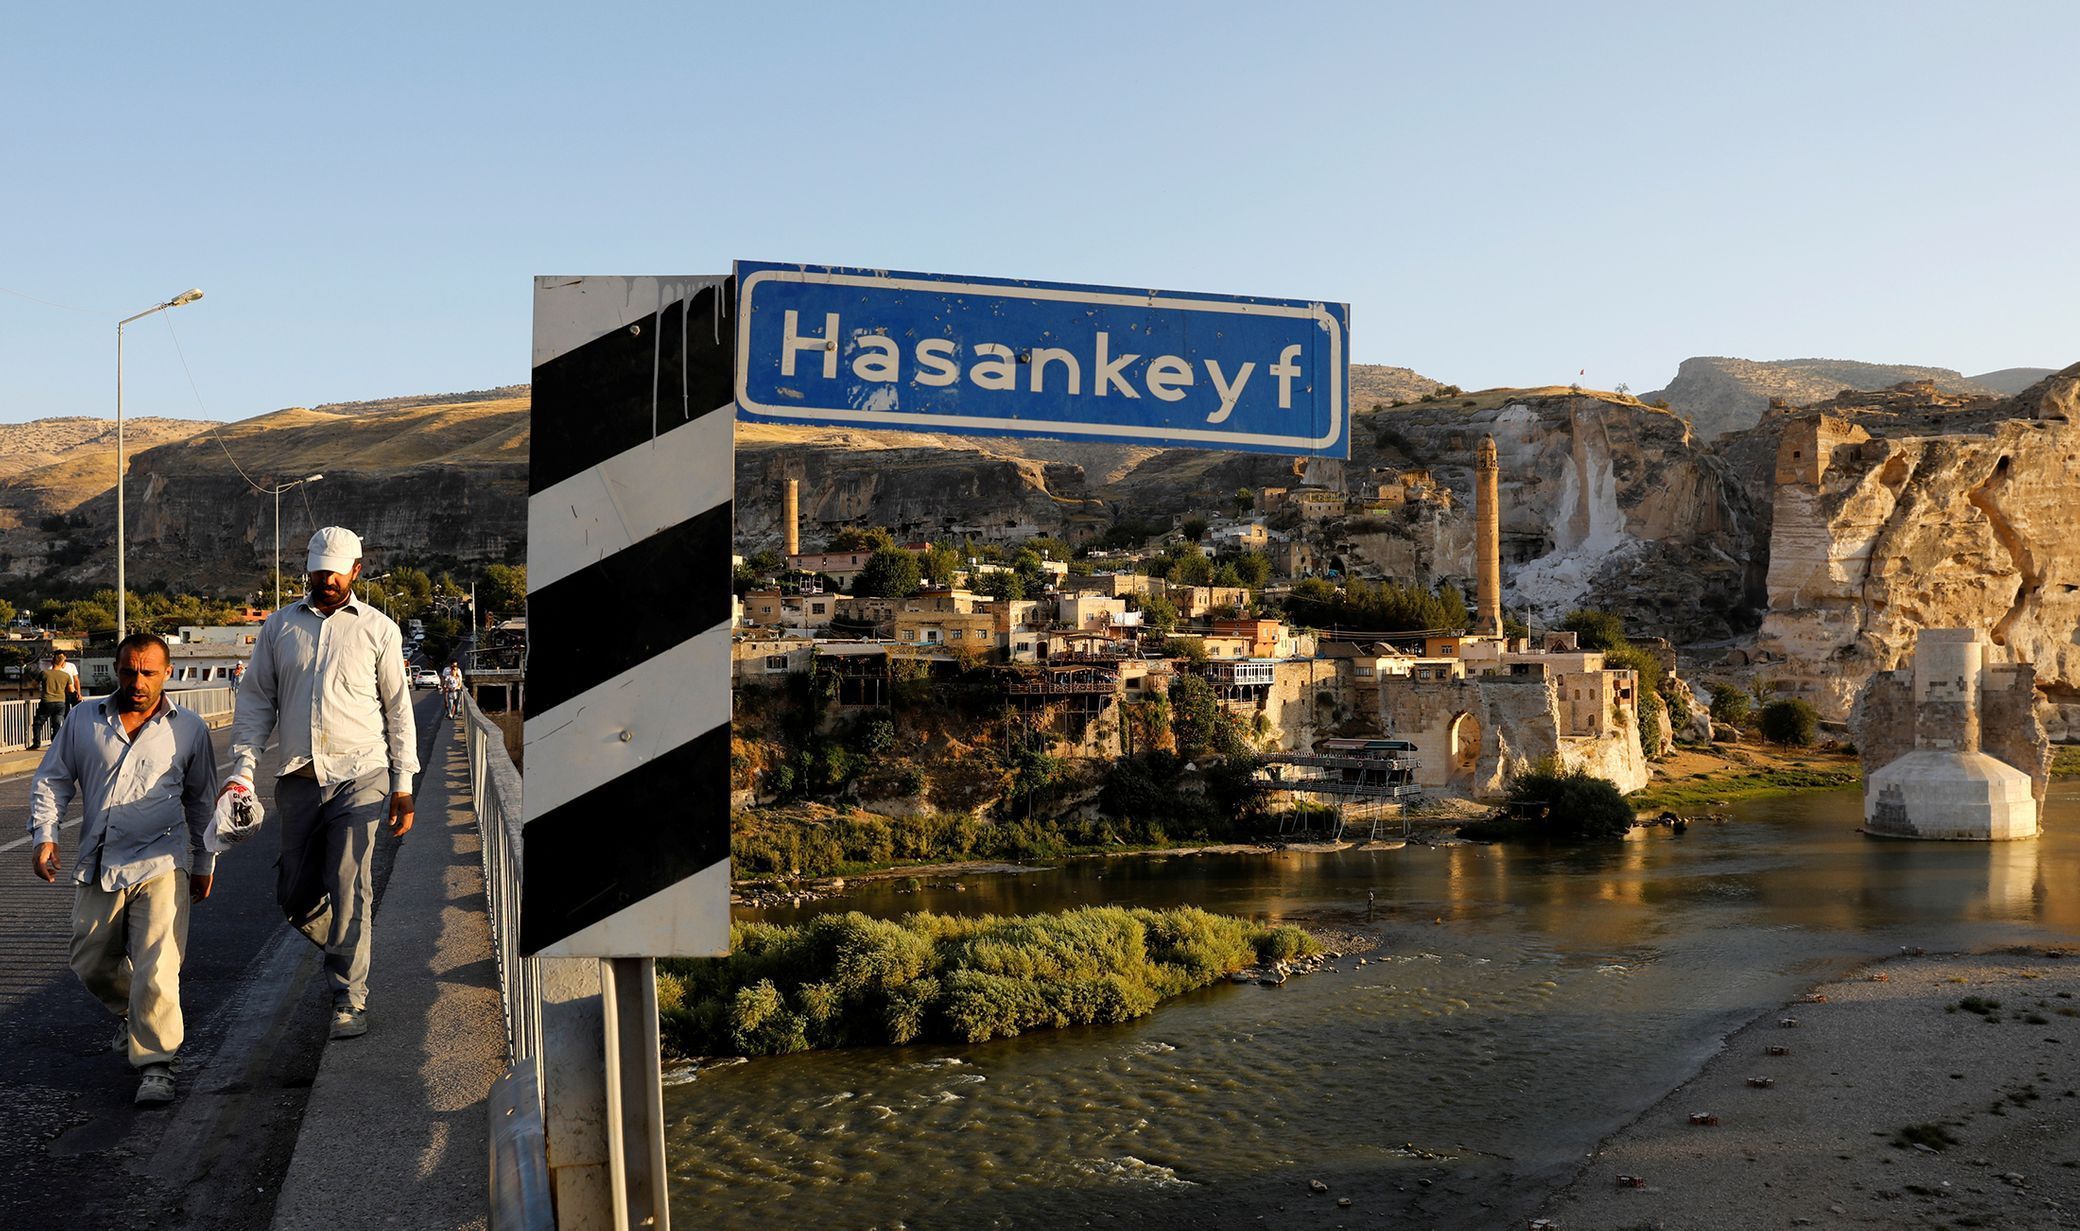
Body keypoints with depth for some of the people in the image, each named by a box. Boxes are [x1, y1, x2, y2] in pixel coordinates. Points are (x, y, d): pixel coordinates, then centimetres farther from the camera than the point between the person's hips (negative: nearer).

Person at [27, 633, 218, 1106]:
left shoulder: (189, 728, 5)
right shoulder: (85, 721, 7)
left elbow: (202, 800, 14)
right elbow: (50, 779, 14)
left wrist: (204, 862, 15)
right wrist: (44, 834, 1)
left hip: (161, 866, -3)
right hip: (99, 867, 3)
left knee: (156, 968, -14)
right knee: (90, 964, 13)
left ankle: (154, 1063, -6)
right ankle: (127, 1011, 44)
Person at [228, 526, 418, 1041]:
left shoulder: (378, 629, 5)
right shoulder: (279, 626, 10)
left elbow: (398, 708, 7)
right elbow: (256, 699, 13)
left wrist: (403, 785, 3)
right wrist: (243, 767, 1)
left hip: (359, 775, -3)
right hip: (298, 780, 3)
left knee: (350, 893, -8)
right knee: (295, 896, 8)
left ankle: (349, 1001, 0)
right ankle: (346, 954, 34)